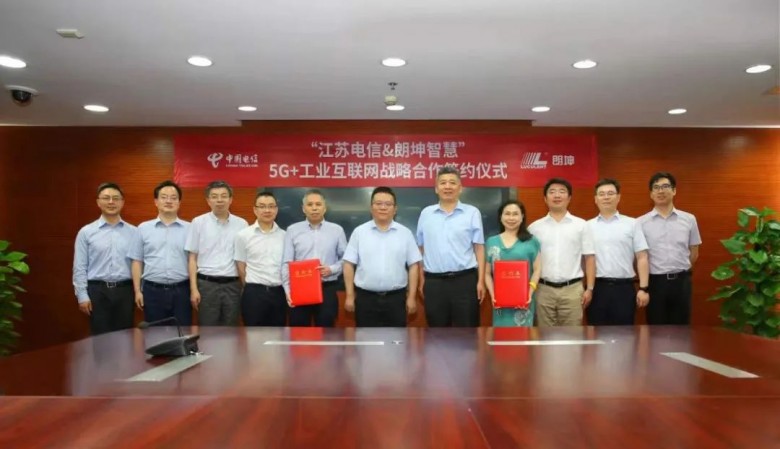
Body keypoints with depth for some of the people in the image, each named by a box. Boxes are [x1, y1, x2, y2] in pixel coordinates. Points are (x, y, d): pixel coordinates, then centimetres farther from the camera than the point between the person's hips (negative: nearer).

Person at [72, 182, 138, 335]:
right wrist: (82, 296, -4)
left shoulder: (133, 232, 4)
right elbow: (79, 267, 1)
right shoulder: (86, 232, 2)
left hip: (124, 291, 1)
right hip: (98, 291, -1)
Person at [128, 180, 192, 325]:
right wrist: (137, 291, 1)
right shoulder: (144, 228, 6)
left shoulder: (189, 229, 3)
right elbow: (137, 261, 7)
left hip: (181, 290, 0)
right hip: (153, 291, 1)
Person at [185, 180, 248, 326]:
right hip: (207, 284, -1)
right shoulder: (199, 222, 1)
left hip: (233, 285, 2)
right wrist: (194, 289, -5)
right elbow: (192, 258, 1)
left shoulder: (241, 224, 4)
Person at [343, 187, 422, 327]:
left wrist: (411, 297, -1)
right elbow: (349, 265, 1)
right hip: (365, 298, 0)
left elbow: (413, 266, 2)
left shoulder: (405, 233, 3)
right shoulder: (359, 232, 1)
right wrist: (350, 296, -3)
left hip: (396, 298, 1)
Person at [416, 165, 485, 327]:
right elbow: (421, 249, 10)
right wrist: (422, 279, 8)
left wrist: (481, 281, -6)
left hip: (465, 280, -2)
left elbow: (479, 248, -1)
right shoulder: (426, 214, 7)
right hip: (434, 282, 2)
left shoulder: (472, 213, 1)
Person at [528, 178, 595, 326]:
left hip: (572, 289, 0)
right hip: (543, 290, 1)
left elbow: (589, 258, 4)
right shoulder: (535, 227, 5)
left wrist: (589, 288, -1)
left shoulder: (581, 225, 4)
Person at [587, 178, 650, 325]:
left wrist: (643, 288, -5)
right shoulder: (588, 226, 7)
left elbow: (642, 258, 2)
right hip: (596, 288, 1)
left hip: (624, 287, -1)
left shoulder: (632, 224, 5)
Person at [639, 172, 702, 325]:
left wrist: (680, 272, 11)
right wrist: (645, 279, 4)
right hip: (655, 281, -1)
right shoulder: (641, 223, -3)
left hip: (681, 281, 2)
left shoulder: (689, 219, 3)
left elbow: (694, 252, 11)